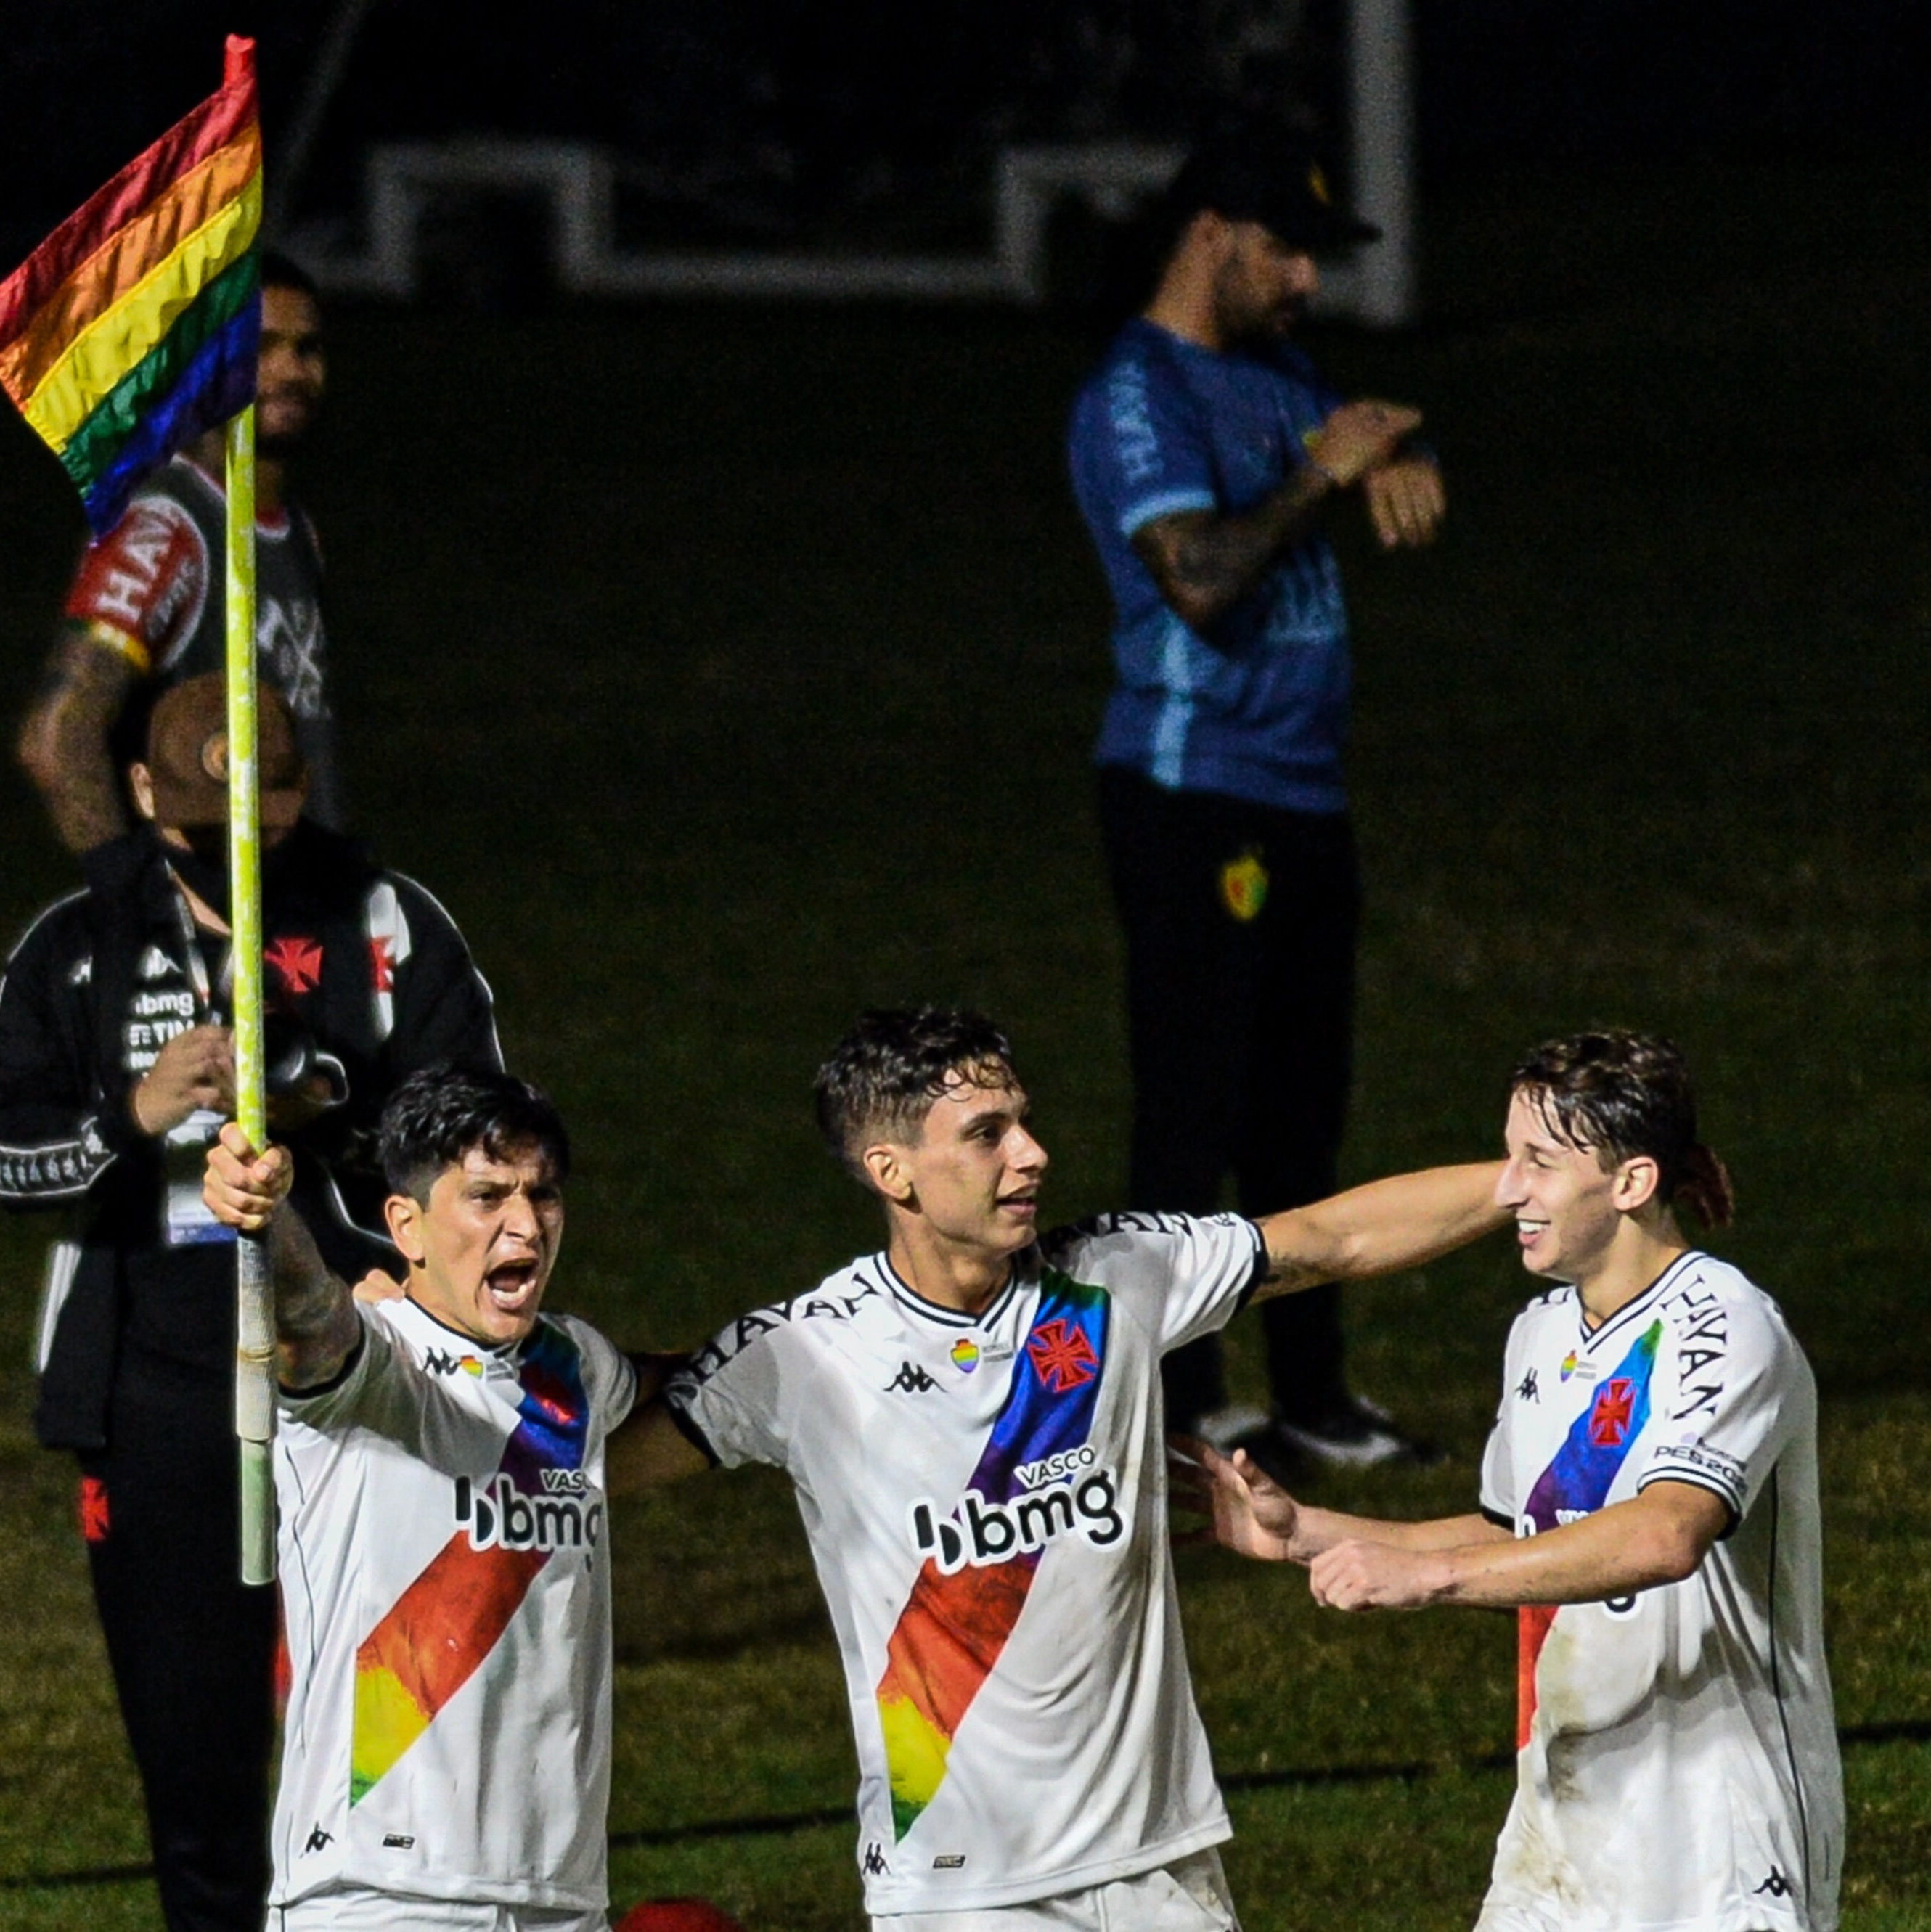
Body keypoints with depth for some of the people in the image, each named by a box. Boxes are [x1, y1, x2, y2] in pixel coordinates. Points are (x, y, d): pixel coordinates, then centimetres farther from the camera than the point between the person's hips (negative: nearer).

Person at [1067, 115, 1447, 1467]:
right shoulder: (1137, 396, -11)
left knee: (1302, 1115, 12)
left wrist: (1393, 465, 4)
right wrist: (1323, 478, -14)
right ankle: (1185, 1410, -8)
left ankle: (1313, 1399, 18)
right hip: (1193, 791, -9)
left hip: (1305, 798, 9)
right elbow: (1199, 576, -23)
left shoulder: (1278, 375, 17)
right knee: (1195, 1112, -9)